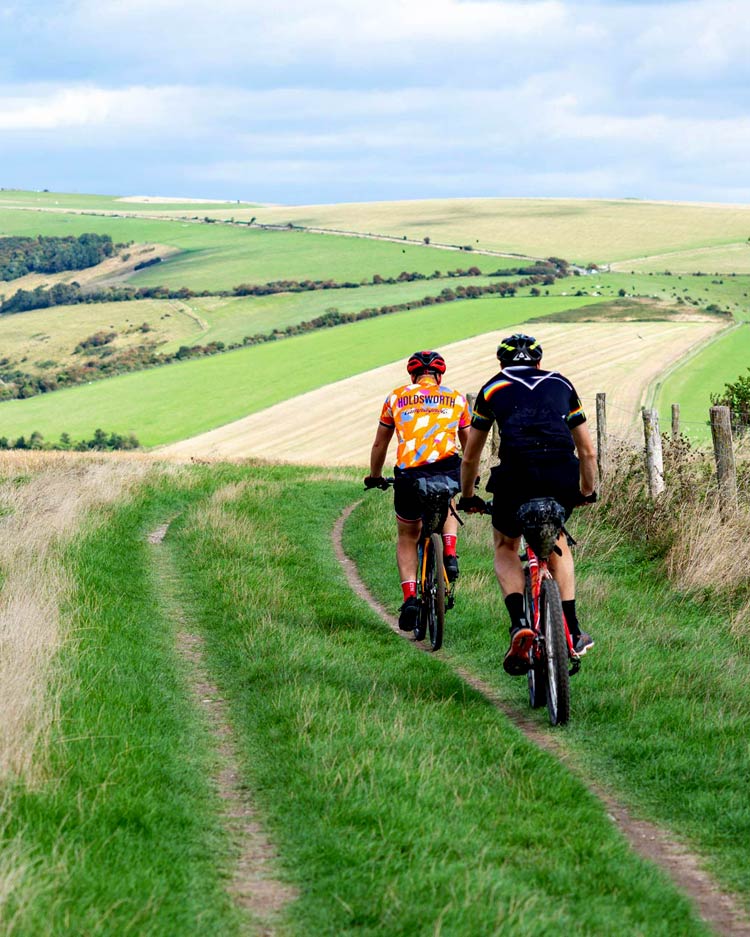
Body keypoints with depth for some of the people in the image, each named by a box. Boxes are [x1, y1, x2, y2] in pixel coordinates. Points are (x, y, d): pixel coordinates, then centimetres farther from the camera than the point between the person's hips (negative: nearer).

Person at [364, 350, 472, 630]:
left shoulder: (397, 397, 19)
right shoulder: (456, 398, 21)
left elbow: (379, 444, 27)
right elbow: (469, 445, 32)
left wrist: (374, 477, 43)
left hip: (409, 475, -1)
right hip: (448, 470, 1)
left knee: (407, 537, 21)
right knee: (446, 502, 38)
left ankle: (410, 597, 3)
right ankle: (449, 554, 15)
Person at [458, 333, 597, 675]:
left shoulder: (493, 388, 23)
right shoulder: (561, 385, 27)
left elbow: (470, 457, 30)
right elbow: (587, 451, 32)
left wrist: (468, 498, 46)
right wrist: (588, 492, 48)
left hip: (517, 473, -2)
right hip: (563, 475, 2)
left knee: (505, 546, 23)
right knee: (556, 542, 30)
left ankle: (519, 624, -1)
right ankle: (572, 632, 23)